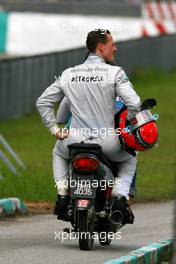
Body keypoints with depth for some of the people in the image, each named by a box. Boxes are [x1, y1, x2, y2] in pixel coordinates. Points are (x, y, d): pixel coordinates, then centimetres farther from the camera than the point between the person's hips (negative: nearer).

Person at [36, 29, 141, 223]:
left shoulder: (68, 74, 6)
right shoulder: (115, 73, -7)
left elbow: (43, 102, 9)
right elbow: (134, 104, -16)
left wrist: (54, 129, 14)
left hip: (76, 140, 3)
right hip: (108, 141, -3)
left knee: (59, 152, 37)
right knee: (129, 158, 29)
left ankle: (62, 195, 18)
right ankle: (120, 196, 6)